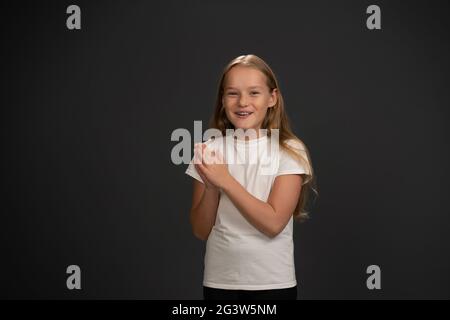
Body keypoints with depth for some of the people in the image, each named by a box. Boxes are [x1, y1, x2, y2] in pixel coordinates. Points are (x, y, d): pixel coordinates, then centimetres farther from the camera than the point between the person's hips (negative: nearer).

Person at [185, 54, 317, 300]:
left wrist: (226, 181, -20)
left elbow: (273, 223, -17)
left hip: (273, 282, -2)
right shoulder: (210, 150, -2)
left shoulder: (290, 151, -9)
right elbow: (201, 231, -2)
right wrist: (212, 187, -17)